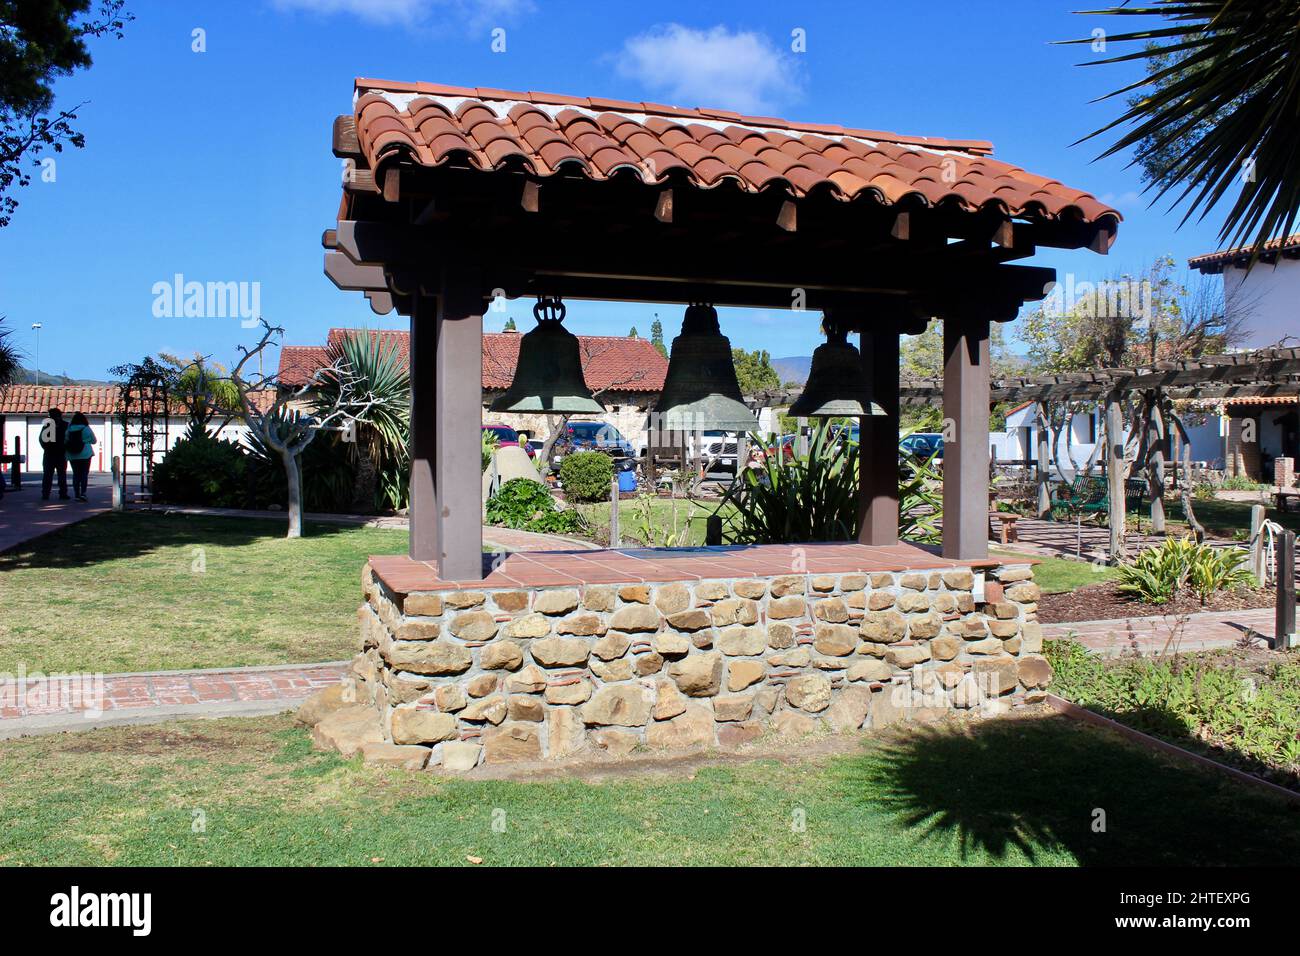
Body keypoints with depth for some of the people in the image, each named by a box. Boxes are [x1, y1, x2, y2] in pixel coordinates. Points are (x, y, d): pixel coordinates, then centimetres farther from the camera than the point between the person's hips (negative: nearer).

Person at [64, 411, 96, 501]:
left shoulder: (69, 429, 1)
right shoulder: (86, 429, -5)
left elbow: (65, 442, 3)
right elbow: (94, 441, 4)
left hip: (72, 456, 2)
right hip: (85, 454, -2)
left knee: (76, 474, 7)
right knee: (84, 474, 1)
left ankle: (77, 494, 5)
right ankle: (83, 493, -11)